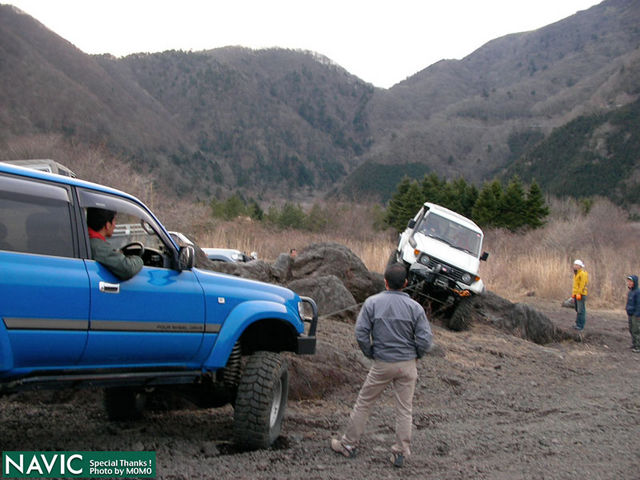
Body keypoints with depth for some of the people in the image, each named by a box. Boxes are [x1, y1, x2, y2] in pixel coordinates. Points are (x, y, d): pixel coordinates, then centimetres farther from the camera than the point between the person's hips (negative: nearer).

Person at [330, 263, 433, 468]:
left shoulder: (372, 303, -7)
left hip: (382, 364, -1)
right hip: (407, 366, 1)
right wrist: (413, 356, 9)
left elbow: (361, 333, -8)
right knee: (404, 409, 10)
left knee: (364, 403, 13)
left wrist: (371, 354, 6)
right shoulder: (415, 307, -6)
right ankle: (401, 453, 14)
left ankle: (348, 444, 21)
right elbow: (425, 339, -8)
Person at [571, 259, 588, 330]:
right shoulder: (576, 274, 17)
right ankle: (578, 324, 15)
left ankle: (581, 326, -6)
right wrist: (573, 295, 20)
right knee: (577, 310, 11)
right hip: (576, 295, 10)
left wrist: (579, 294, -23)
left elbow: (582, 285, -19)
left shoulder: (583, 274, -13)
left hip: (581, 295, -10)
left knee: (581, 310, -7)